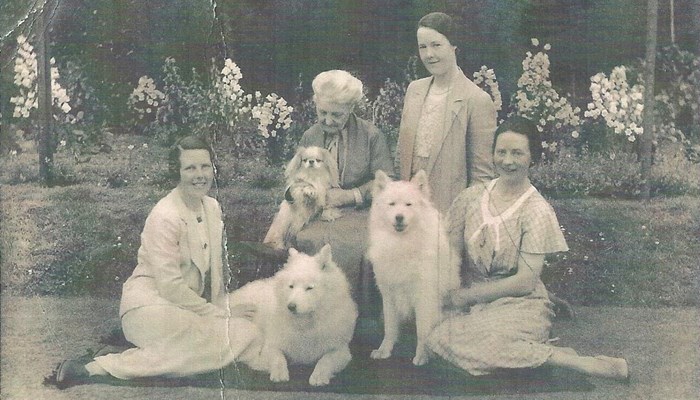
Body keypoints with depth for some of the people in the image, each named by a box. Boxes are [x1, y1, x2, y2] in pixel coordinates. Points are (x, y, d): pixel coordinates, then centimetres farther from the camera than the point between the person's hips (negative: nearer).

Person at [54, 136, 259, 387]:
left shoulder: (213, 208, 9)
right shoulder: (165, 216, -16)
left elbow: (216, 267, 16)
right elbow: (170, 286, -19)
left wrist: (223, 308, 3)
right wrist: (218, 313, -13)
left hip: (189, 305, 8)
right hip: (151, 303, -8)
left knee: (249, 330, -14)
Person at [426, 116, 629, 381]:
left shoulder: (537, 211, -9)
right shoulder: (472, 197, 5)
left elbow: (525, 282, -11)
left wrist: (467, 295, -10)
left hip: (520, 305, -5)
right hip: (475, 305, 5)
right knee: (437, 337, -25)